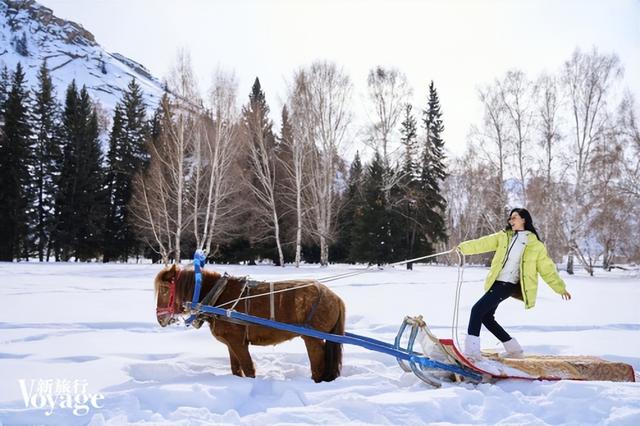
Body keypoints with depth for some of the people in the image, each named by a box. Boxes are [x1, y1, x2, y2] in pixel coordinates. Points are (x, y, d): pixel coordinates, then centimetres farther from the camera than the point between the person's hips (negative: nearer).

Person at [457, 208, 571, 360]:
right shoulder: (504, 236, 14)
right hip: (496, 282, 6)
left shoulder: (535, 245, 3)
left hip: (509, 285, -6)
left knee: (478, 309, -19)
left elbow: (547, 268, 7)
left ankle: (471, 350, -16)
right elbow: (484, 243, 8)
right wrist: (463, 247, -4)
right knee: (486, 316, 9)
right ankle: (513, 348, 23)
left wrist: (560, 288, 8)